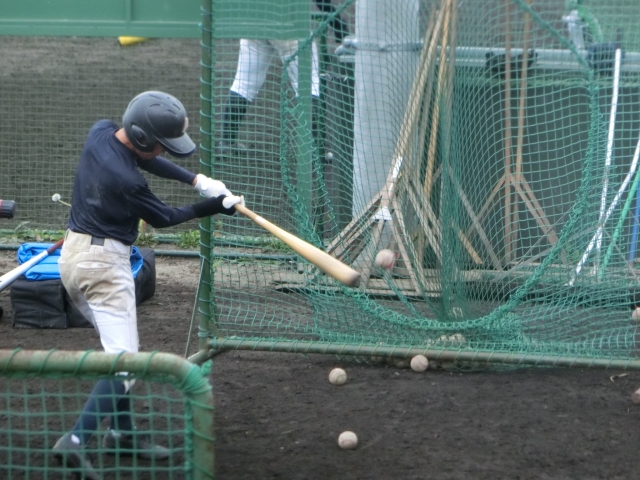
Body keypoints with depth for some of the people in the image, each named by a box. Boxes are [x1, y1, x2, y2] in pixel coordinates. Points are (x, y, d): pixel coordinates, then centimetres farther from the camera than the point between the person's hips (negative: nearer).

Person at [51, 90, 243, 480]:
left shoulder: (100, 133, -3)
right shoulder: (126, 180, -25)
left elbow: (142, 159, 14)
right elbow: (163, 218, -7)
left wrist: (196, 180, 6)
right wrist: (217, 207, 2)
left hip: (73, 254, 10)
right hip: (105, 263, -10)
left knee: (118, 349, 21)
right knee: (124, 363, -12)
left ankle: (123, 433, 28)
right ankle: (76, 441, -24)